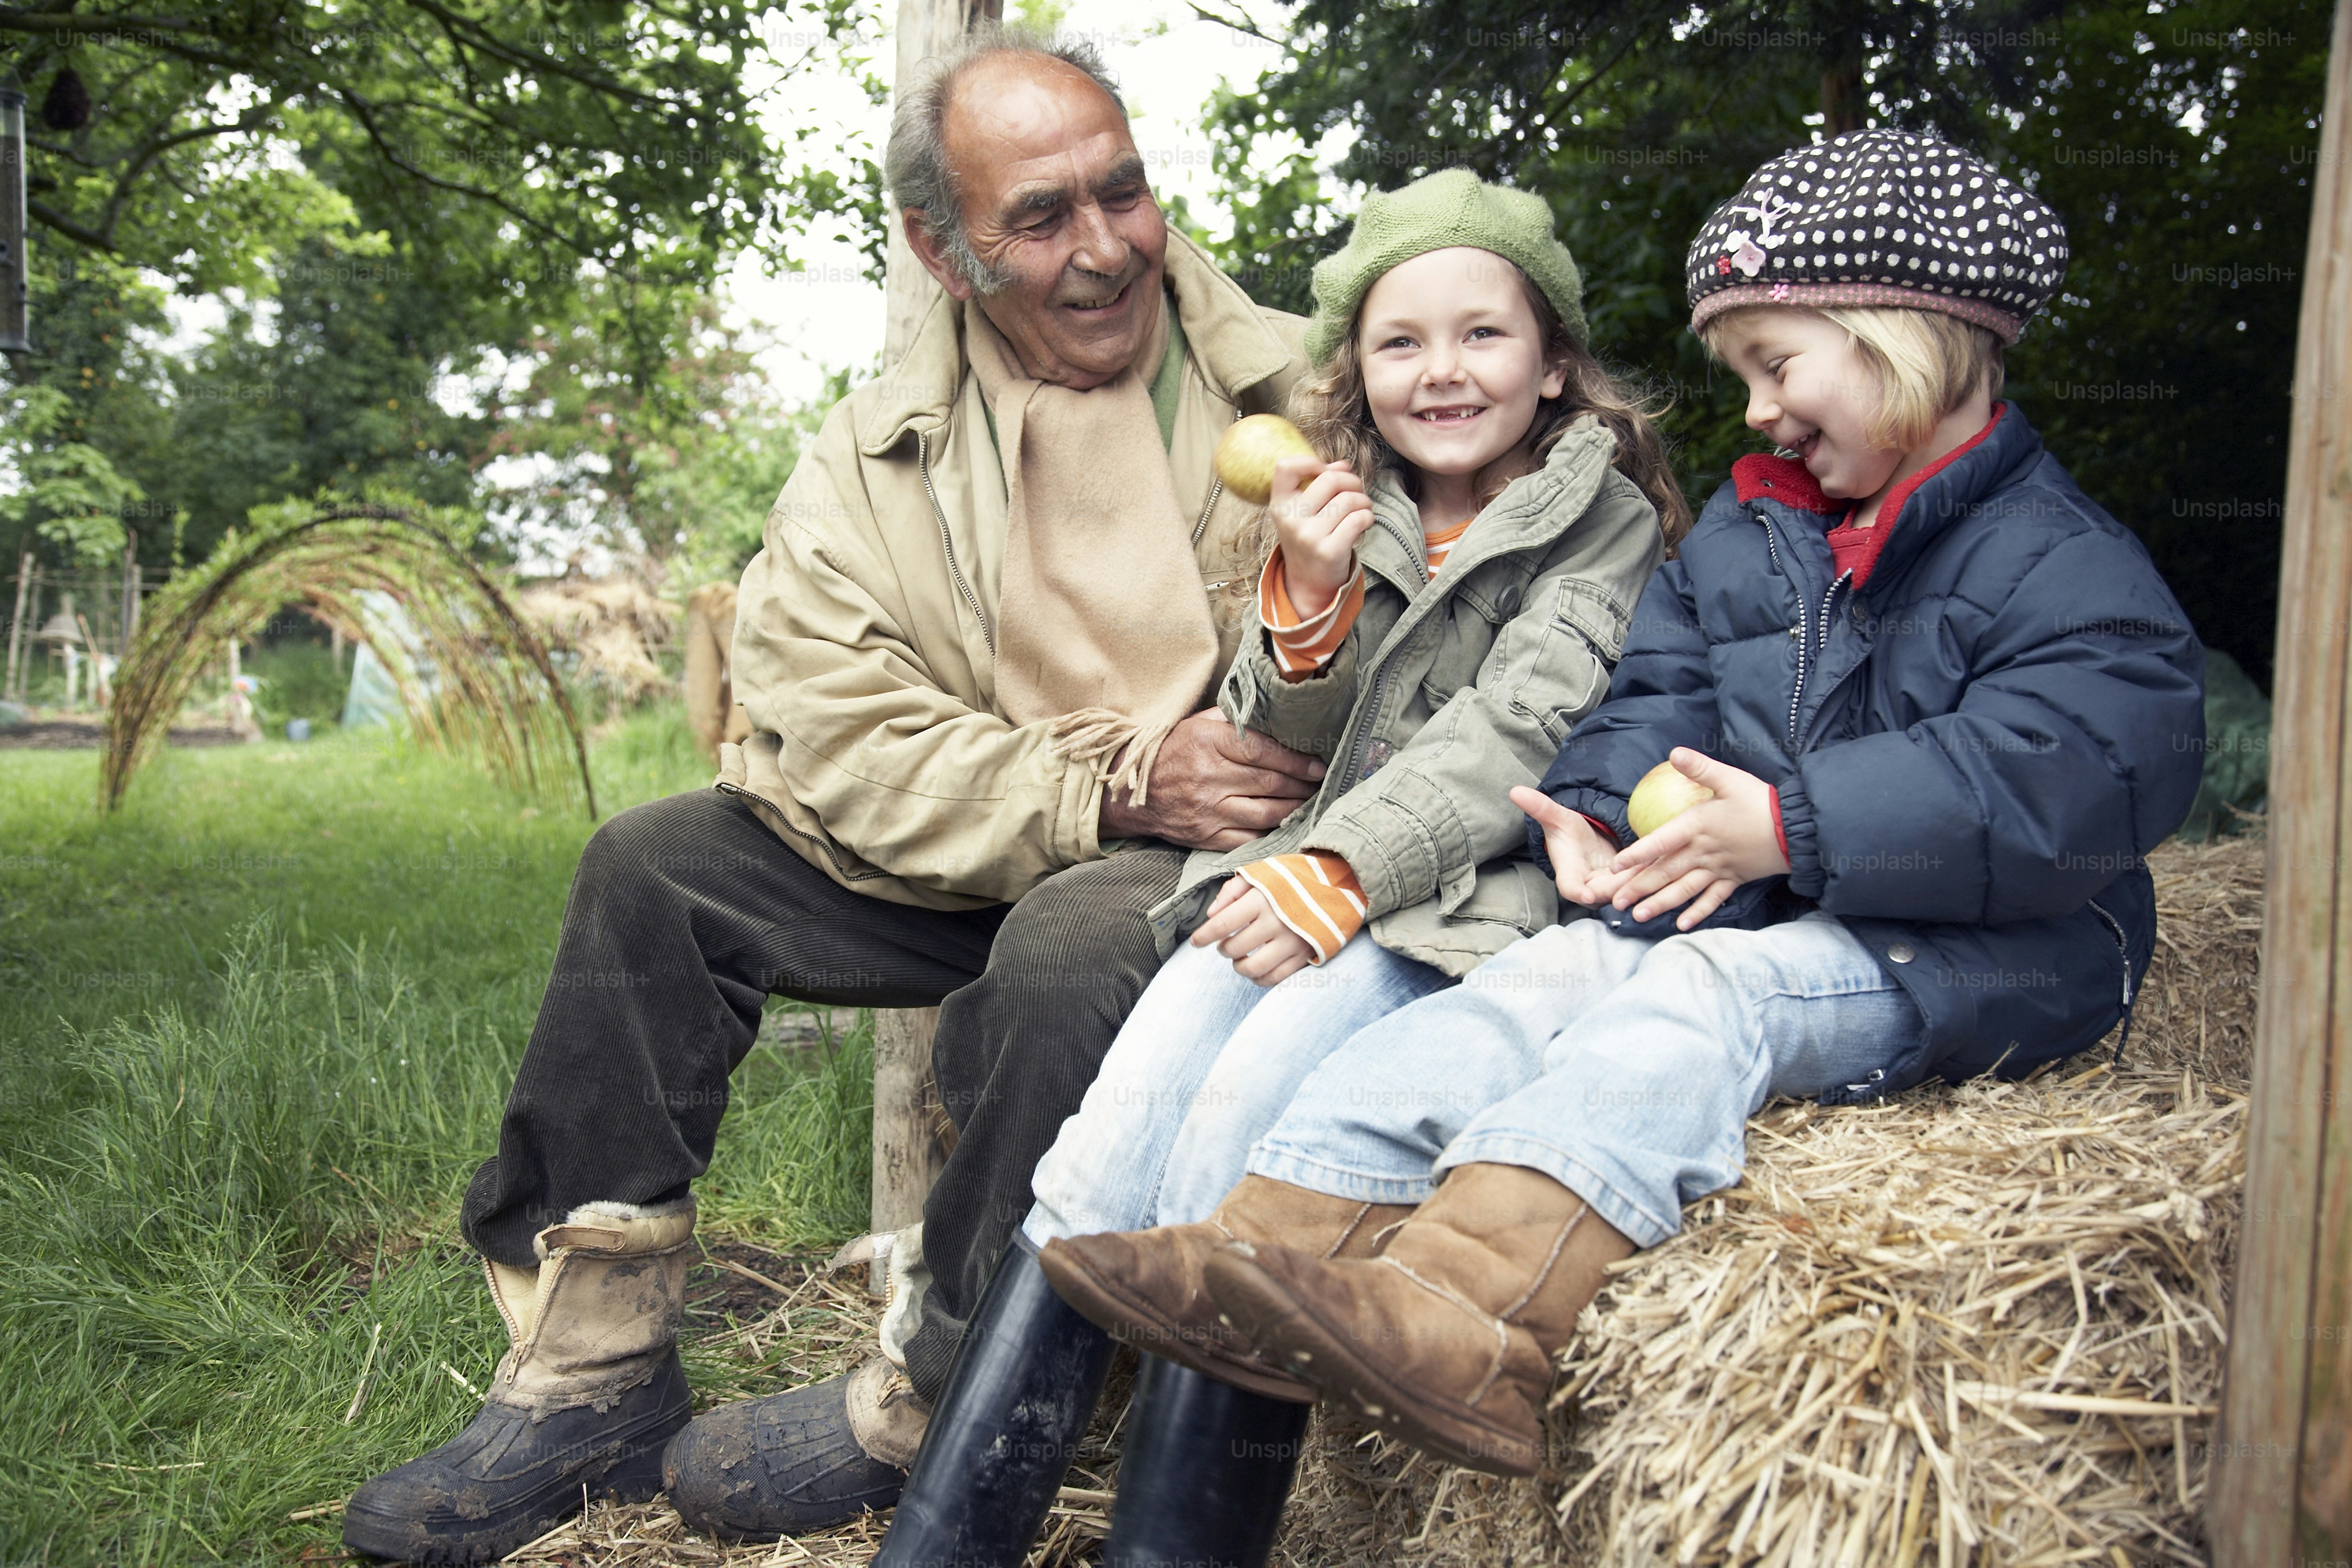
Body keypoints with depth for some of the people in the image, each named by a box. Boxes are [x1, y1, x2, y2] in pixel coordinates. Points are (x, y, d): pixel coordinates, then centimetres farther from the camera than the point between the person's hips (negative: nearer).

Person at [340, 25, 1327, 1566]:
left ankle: (921, 1410, -14)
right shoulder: (868, 463, 2)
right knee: (654, 868, -7)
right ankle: (595, 1376, -2)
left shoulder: (1299, 389, -3)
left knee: (1072, 942, -35)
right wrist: (1108, 783, -21)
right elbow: (836, 747, -9)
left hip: (1218, 860, -4)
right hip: (975, 869, 4)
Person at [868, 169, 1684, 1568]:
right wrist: (1309, 601, -5)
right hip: (1308, 877, 4)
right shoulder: (1347, 505, 18)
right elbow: (1294, 738, 15)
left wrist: (1337, 874, -22)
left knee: (1247, 1113, -31)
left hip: (1474, 897, -4)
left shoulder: (1606, 521, 3)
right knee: (1120, 1128, -22)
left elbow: (1516, 731, -10)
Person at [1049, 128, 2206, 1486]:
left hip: (1975, 953, -6)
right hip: (1740, 912, 7)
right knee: (1543, 975, -19)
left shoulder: (2068, 565, -6)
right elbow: (1663, 693, 18)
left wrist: (1794, 828, -24)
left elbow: (2069, 778, -20)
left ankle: (1471, 1309, -55)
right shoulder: (1745, 527, 19)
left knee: (1706, 994, -33)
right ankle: (1259, 1244, -34)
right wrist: (1599, 813, -5)